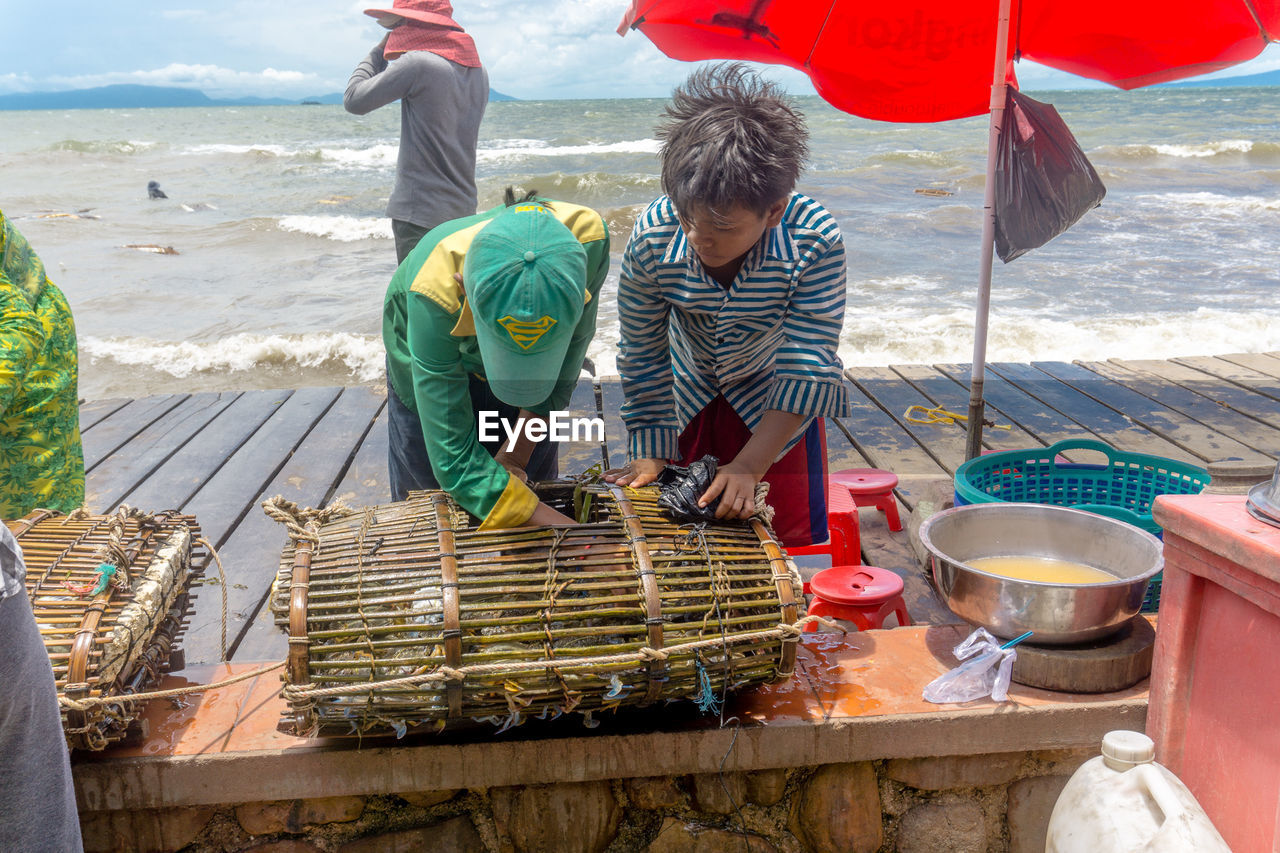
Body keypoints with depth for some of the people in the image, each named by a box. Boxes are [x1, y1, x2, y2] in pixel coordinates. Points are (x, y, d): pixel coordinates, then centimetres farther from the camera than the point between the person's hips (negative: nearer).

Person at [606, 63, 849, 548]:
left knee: (787, 535, 3)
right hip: (689, 397, 2)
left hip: (777, 403, -1)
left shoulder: (816, 242, -34)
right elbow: (642, 353, -14)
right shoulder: (652, 237, -29)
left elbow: (806, 367, -28)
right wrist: (650, 451, -11)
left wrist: (748, 466, -31)